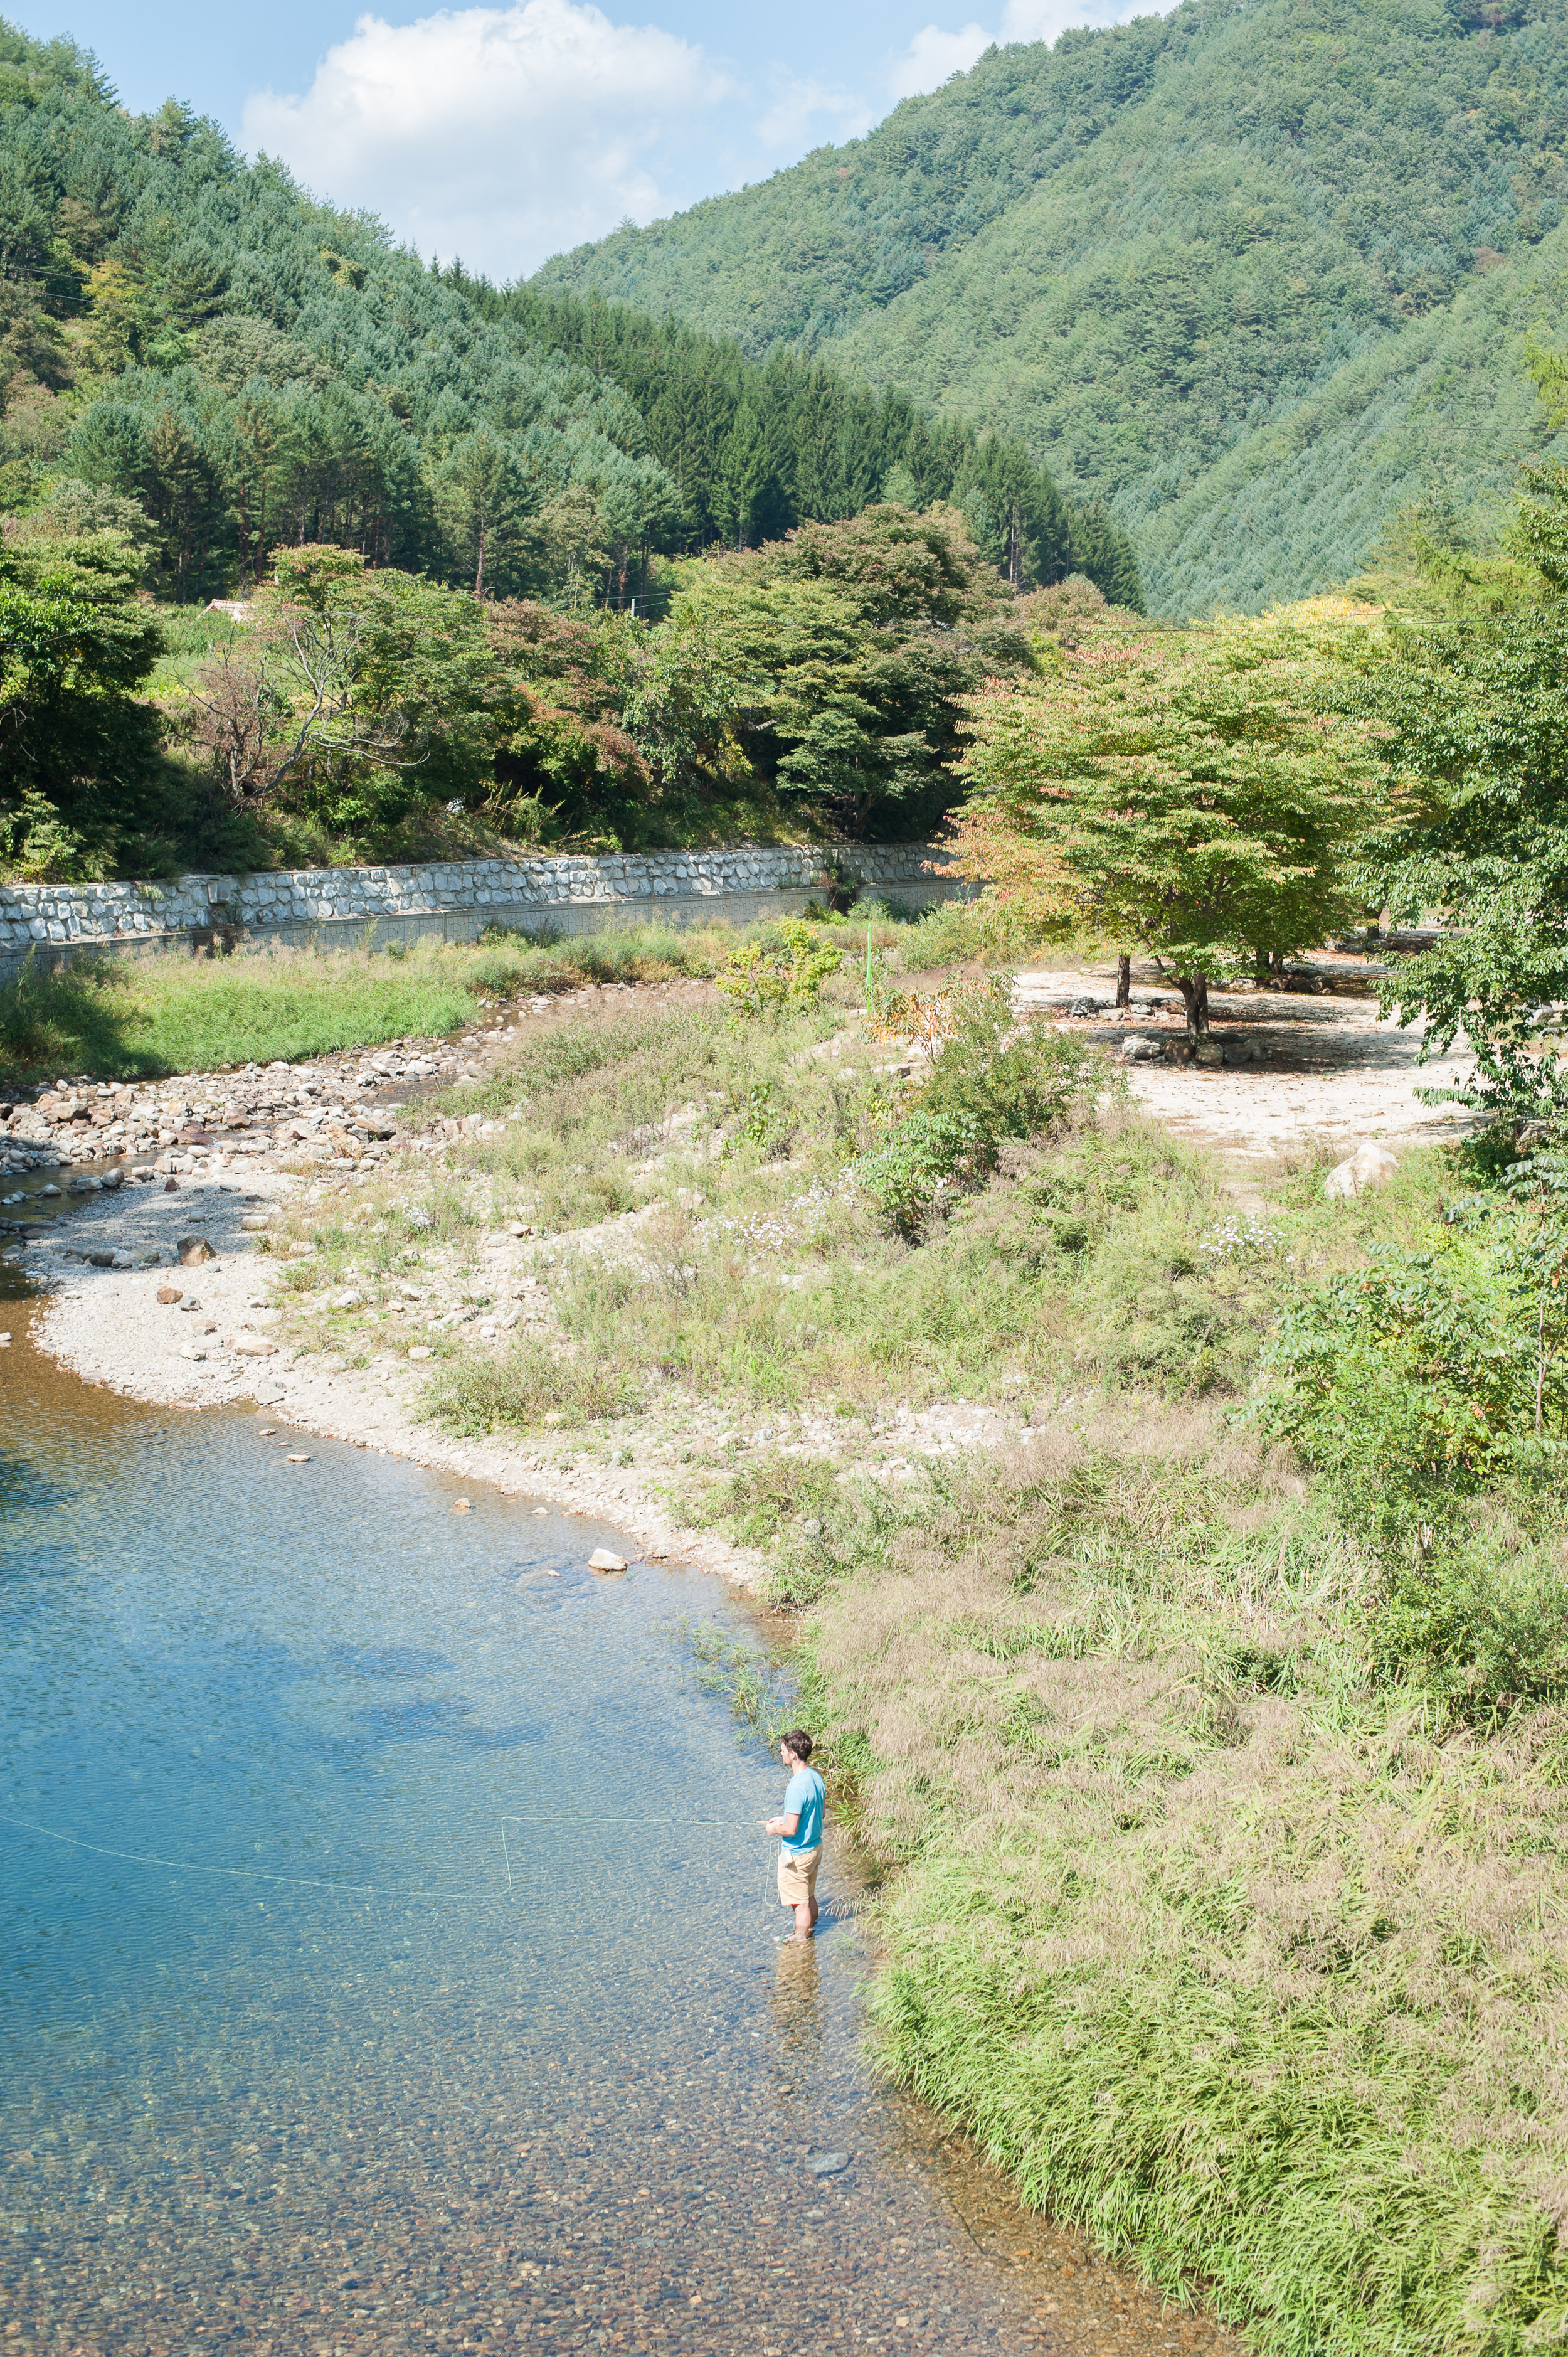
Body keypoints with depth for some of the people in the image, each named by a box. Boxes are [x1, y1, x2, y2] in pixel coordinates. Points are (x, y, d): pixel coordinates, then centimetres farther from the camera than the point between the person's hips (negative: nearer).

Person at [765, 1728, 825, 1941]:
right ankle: (811, 1931, 40)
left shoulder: (796, 1787, -29)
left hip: (797, 1854, -9)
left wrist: (775, 1829, -7)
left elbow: (791, 1829, -28)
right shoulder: (816, 1777, -1)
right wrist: (784, 1820, 15)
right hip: (816, 1846, 9)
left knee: (799, 1903, 8)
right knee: (809, 1896, 25)